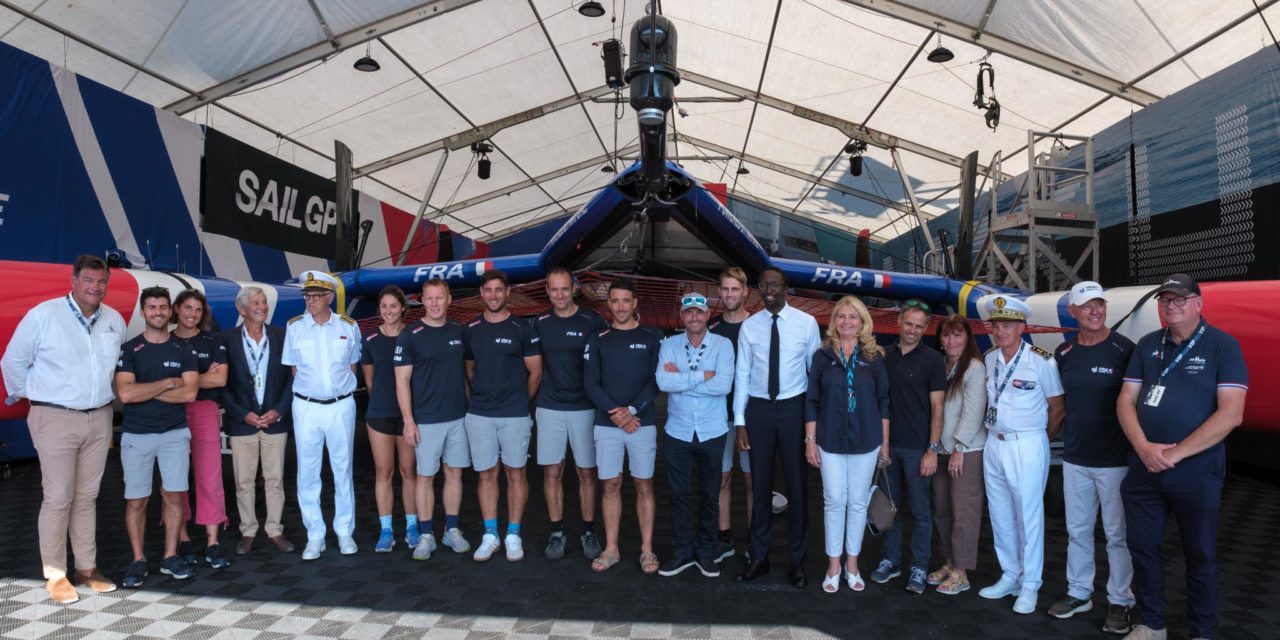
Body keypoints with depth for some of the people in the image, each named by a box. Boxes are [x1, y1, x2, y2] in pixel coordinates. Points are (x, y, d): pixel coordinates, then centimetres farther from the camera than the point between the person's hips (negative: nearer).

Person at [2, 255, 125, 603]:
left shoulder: (115, 320, 5)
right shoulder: (43, 315, -8)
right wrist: (28, 396, 8)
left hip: (99, 419, 4)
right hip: (56, 419, -4)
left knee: (87, 496, 12)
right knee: (58, 498, -1)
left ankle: (87, 568, 20)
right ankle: (55, 574, 11)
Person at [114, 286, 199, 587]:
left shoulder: (184, 350, 4)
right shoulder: (129, 350, 0)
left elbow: (189, 393, -9)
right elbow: (125, 393, -13)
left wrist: (146, 390, -11)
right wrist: (168, 384, -10)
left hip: (175, 433, 1)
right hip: (136, 435, -1)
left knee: (174, 495, 4)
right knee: (136, 500, 4)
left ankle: (170, 557, 15)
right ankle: (138, 560, 16)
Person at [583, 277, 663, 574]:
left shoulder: (652, 337, 2)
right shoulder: (598, 340, 6)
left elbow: (656, 380, -4)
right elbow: (590, 383, 1)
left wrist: (632, 410, -15)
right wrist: (614, 412, -12)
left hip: (643, 423, -1)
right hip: (606, 424, 1)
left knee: (643, 485, 4)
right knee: (611, 485, 6)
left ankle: (647, 549, 13)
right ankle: (611, 549, 16)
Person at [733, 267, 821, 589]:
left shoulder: (806, 322, -3)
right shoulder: (749, 326, 2)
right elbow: (742, 374, 3)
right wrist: (740, 421, -1)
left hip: (793, 407, -2)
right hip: (758, 408, 2)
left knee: (796, 485, 7)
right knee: (760, 485, 10)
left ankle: (797, 561, 22)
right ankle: (759, 558, 24)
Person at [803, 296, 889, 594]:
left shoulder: (874, 357, 1)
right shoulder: (823, 355, 0)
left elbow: (883, 401, 4)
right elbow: (811, 400, 2)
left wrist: (885, 441, 3)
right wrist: (810, 440, -2)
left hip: (866, 441, 1)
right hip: (830, 441, 0)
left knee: (858, 502, 9)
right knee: (834, 501, 4)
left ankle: (852, 564, 24)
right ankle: (833, 565, 18)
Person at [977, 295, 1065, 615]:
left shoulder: (1041, 360, -11)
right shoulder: (990, 359, 6)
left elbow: (1057, 407, -3)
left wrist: (1035, 434, 6)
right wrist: (995, 433, 10)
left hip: (1027, 447, -6)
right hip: (994, 444, 6)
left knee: (1028, 516, 2)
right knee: (1000, 515, 13)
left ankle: (1029, 586, 15)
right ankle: (1009, 576, 27)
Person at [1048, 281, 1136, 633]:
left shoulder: (1124, 349, -9)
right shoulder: (1063, 353, 5)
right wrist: (1062, 431, 7)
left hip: (1114, 459, -4)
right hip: (1074, 458, 5)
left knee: (1117, 534, 5)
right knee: (1077, 530, 14)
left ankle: (1119, 601, 19)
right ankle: (1079, 592, 28)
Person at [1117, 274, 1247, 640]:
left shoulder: (1222, 345, -6)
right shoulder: (1147, 345, 7)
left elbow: (1231, 413, -14)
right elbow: (1126, 401, 5)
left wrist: (1177, 453, -16)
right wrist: (1144, 447, -11)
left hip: (1196, 473, -4)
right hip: (1143, 469, 4)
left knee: (1200, 555, 10)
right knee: (1142, 548, 11)